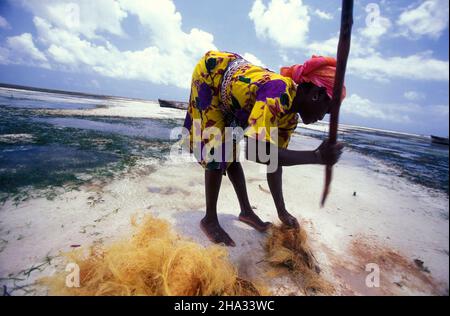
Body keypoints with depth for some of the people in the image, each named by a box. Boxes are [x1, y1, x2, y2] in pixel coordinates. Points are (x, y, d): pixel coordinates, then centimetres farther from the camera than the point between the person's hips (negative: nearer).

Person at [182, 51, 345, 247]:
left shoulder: (290, 115, -10)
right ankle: (209, 220, 2)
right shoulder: (278, 92, -37)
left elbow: (275, 157, -3)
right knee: (217, 151, -14)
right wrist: (317, 156, -40)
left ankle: (246, 210, 20)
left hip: (226, 92, 7)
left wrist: (282, 211, 3)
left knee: (231, 152, 8)